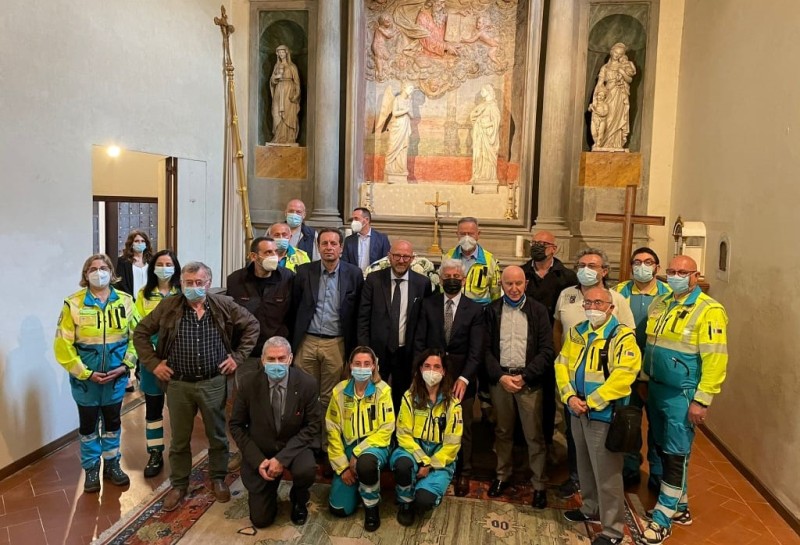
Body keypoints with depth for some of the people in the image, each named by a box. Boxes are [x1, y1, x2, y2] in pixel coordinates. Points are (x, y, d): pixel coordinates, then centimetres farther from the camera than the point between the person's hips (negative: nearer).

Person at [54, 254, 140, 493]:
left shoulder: (125, 301, -4)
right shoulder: (73, 303, -11)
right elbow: (63, 345, -11)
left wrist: (126, 365, -10)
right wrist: (86, 373, -14)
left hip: (116, 376, 2)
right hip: (85, 378, -2)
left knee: (113, 422, 16)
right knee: (88, 425, 13)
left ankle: (112, 464, 34)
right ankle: (91, 469, 31)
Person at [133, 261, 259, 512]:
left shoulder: (224, 305, -5)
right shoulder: (168, 307, -4)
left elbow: (252, 325, 4)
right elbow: (141, 333, 5)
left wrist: (238, 357, -1)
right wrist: (153, 363, -2)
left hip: (214, 383, 0)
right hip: (178, 384, 0)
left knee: (217, 435, 13)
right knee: (179, 439, 13)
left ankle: (218, 479, 33)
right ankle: (179, 485, 31)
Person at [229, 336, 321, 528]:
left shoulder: (307, 384, -16)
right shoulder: (248, 386, -14)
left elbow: (313, 425, -12)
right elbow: (236, 425, -2)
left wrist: (282, 458, -21)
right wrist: (258, 460, -13)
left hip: (294, 446, 0)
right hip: (260, 452, 1)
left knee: (306, 470, -34)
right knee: (261, 519, -2)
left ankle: (298, 501, 3)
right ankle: (269, 492, 34)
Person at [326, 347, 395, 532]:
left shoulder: (382, 390, -10)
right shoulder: (339, 391, -3)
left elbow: (386, 428, -13)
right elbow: (333, 430, 0)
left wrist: (359, 453, -19)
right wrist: (342, 466, -6)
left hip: (374, 446, -3)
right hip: (347, 449, 3)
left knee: (366, 463, -39)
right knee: (340, 508, -6)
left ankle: (371, 507, -9)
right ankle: (356, 485, 28)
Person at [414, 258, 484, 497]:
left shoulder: (475, 310, -2)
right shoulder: (428, 305, 3)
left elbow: (476, 350, -7)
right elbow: (419, 341, 2)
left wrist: (464, 378, -17)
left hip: (462, 375, -1)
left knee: (463, 427, 9)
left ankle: (463, 474, 25)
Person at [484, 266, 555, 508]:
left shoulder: (538, 310, -1)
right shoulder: (492, 310, 3)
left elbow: (547, 351, -5)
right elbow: (486, 349, 1)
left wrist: (524, 376, -13)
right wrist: (500, 376, -11)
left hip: (529, 381, -2)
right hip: (500, 379, 2)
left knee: (534, 436, 4)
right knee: (502, 432, 14)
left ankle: (539, 485, 16)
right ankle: (502, 475, 30)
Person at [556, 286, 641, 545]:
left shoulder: (622, 336, -13)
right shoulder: (577, 332, 9)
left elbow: (623, 376, -22)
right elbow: (562, 364, 6)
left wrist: (591, 402, -20)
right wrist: (570, 396, -9)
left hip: (604, 414, -7)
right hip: (578, 412, 7)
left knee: (606, 472, 0)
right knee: (585, 465, 21)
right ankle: (591, 508, 40)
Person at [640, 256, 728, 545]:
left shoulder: (709, 311, -14)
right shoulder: (659, 303, 8)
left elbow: (715, 359, -18)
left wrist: (701, 400, -19)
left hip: (683, 395, -7)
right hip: (656, 389, 7)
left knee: (676, 455, 2)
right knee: (663, 449, 16)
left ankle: (663, 517, 14)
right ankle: (679, 506, 33)